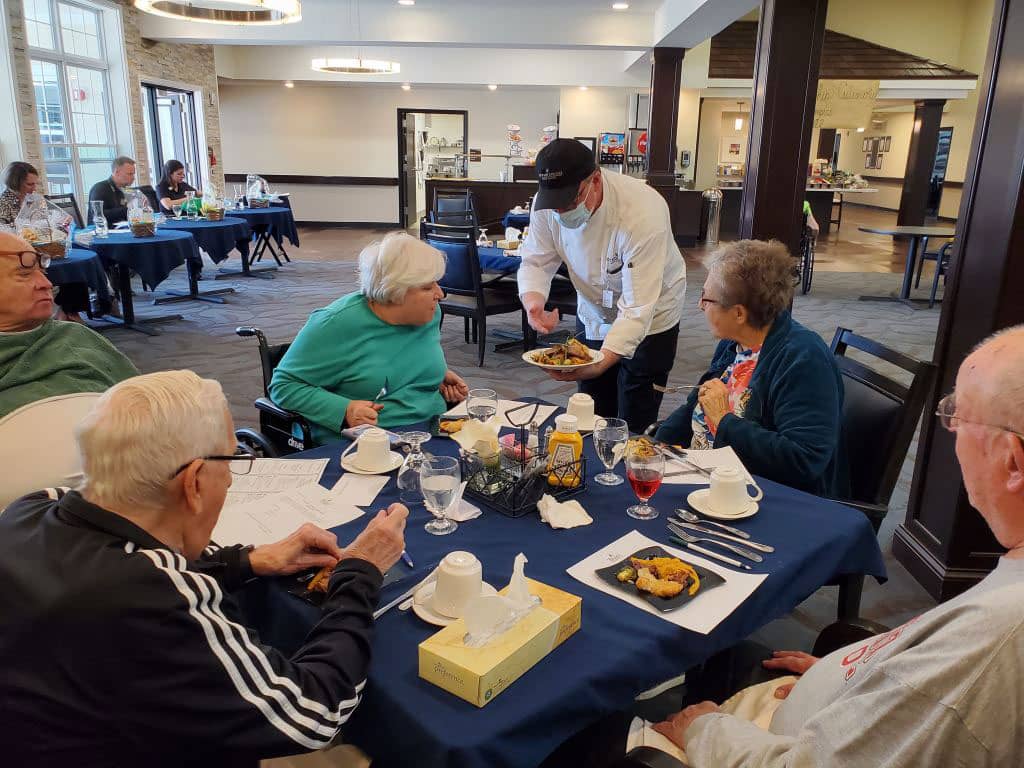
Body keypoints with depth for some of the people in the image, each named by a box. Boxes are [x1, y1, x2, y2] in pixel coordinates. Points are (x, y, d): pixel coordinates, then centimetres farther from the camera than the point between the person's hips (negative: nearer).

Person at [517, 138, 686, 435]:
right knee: (594, 419, 16)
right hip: (593, 313, 5)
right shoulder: (547, 205, -19)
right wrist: (533, 302, -34)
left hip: (649, 320, -5)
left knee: (634, 425, 0)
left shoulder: (643, 213, -36)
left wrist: (601, 362, -48)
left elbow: (638, 307, -37)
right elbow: (536, 262, -11)